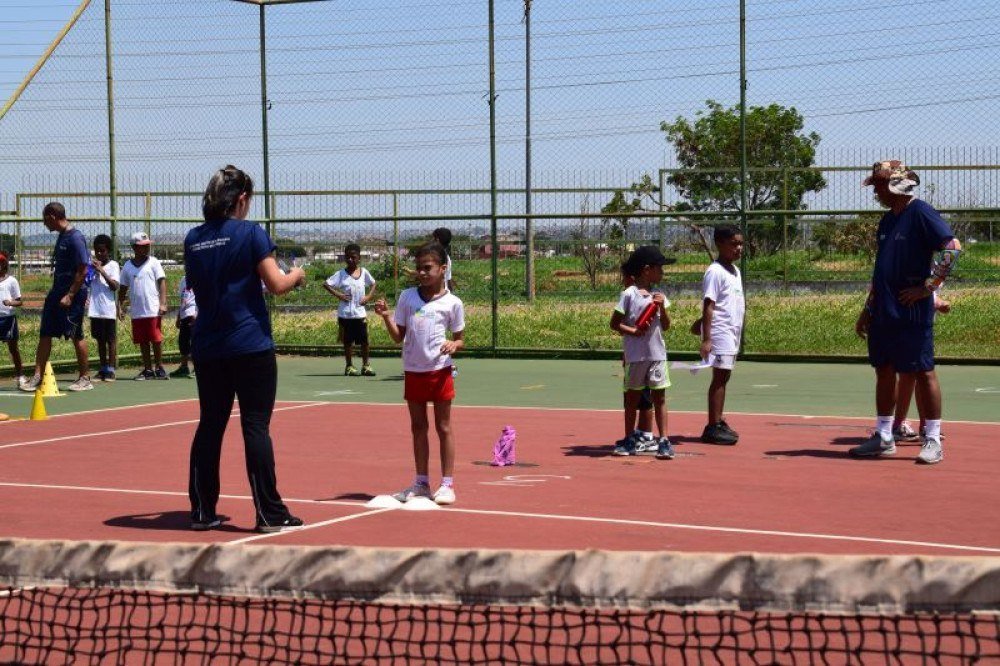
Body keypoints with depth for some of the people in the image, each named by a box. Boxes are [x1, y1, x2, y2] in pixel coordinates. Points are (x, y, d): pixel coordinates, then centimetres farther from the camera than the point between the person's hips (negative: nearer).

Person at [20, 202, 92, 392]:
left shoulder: (75, 238, -16)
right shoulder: (62, 236, 13)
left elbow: (83, 270, -19)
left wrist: (70, 296, -20)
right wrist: (57, 293, 18)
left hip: (72, 294, -9)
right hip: (57, 293, 9)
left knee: (77, 336, -1)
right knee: (45, 334, 6)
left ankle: (85, 378, 9)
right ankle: (37, 376, 7)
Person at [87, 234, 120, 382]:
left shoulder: (113, 265, -4)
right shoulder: (92, 265, 10)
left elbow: (115, 286, -14)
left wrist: (101, 270, -18)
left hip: (109, 309, -5)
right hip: (95, 309, 5)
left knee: (111, 339, 2)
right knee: (100, 340, 10)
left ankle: (111, 370, 5)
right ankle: (103, 369, 16)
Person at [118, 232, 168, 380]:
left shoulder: (153, 262, 1)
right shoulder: (127, 266, 10)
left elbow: (162, 282, -4)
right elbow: (123, 288, 16)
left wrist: (163, 303, -14)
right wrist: (120, 306, 8)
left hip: (153, 310, -3)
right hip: (136, 311, 3)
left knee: (156, 340, -3)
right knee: (142, 342, 8)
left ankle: (159, 368, 8)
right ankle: (148, 369, 15)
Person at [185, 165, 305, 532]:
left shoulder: (193, 239, 8)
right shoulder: (250, 233, -8)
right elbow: (277, 285, -9)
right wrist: (296, 274, 10)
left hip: (207, 346, 5)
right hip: (250, 345, -5)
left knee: (210, 425, 11)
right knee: (255, 426, -3)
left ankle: (202, 511, 14)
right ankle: (268, 513, -1)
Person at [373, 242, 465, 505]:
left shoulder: (452, 303, -2)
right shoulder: (407, 297, 5)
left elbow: (460, 339, 4)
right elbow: (398, 336, 6)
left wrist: (454, 345, -18)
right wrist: (386, 316, -9)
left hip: (439, 371, -3)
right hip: (413, 371, 3)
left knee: (443, 427, 2)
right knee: (418, 427, 11)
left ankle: (447, 484, 8)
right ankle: (421, 483, 20)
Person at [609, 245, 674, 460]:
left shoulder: (658, 295, 8)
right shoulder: (629, 294, -6)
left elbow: (666, 326, 10)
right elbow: (614, 323, -5)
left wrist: (662, 307, -6)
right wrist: (633, 331, -19)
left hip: (657, 354, 4)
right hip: (636, 355, -3)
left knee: (659, 397, 1)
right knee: (632, 398, 8)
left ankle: (664, 442, 3)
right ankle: (629, 442, 16)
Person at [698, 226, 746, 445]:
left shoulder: (735, 270, 15)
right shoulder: (715, 271, -12)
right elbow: (708, 306, -17)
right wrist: (706, 339, -22)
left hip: (733, 332, 9)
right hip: (720, 333, -9)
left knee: (724, 377, 11)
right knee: (719, 376, -8)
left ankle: (718, 423, 17)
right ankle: (713, 427, -7)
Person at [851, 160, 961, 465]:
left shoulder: (920, 213, -10)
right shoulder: (887, 220, 17)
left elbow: (953, 247, -20)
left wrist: (927, 287, -18)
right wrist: (867, 310, 21)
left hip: (912, 313, -9)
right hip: (883, 314, 9)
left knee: (922, 372, -3)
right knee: (884, 372, 11)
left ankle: (933, 441, 2)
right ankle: (883, 439, 19)